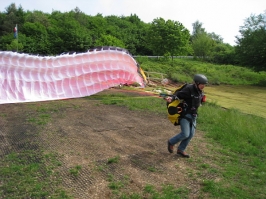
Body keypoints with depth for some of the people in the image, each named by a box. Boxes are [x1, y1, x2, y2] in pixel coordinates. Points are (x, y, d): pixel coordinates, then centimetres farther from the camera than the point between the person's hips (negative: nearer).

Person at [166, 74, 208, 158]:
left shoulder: (200, 91, 4)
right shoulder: (189, 89, -21)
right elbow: (178, 94, -24)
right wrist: (171, 98, -43)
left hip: (193, 115, 8)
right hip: (184, 114, -8)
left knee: (191, 134, 7)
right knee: (185, 134, -10)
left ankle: (180, 150, 22)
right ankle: (171, 142, 17)